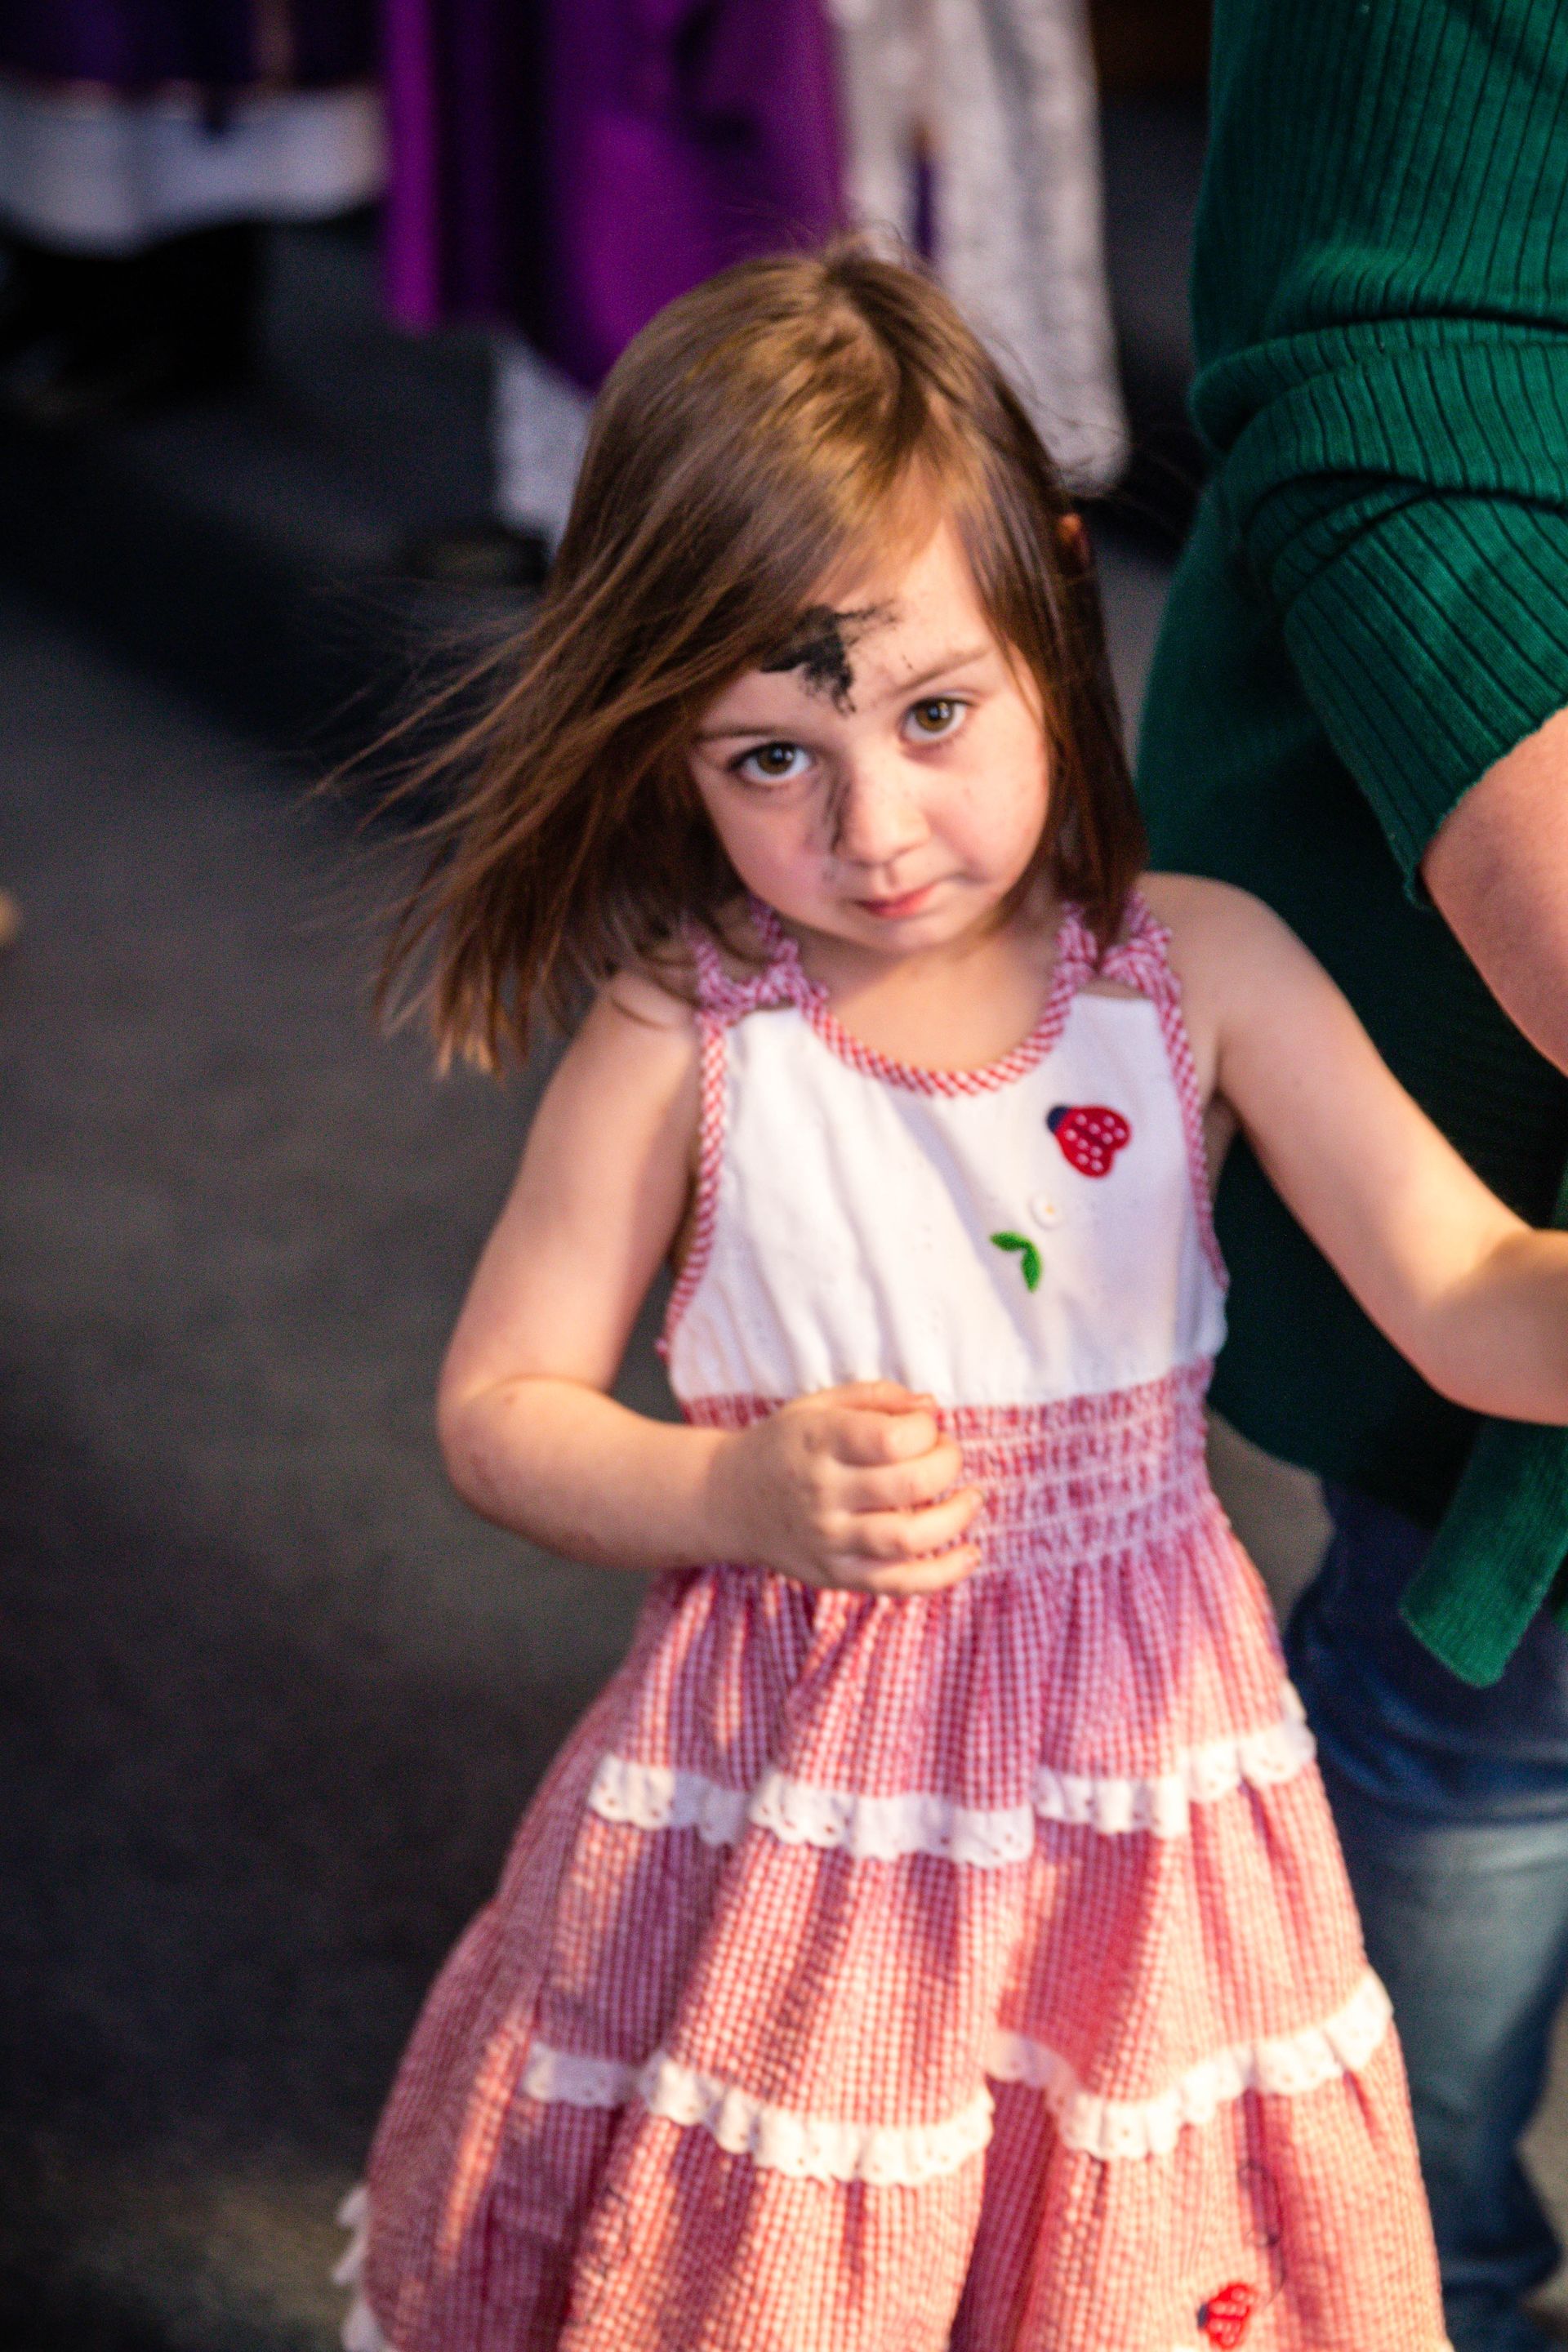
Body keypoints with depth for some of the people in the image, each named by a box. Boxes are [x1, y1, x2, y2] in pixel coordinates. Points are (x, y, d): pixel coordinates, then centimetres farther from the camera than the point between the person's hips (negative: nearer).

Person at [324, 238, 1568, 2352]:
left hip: (1141, 1782, 2)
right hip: (796, 1800, -1)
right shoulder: (679, 1044, -11)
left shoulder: (1199, 972, -8)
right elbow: (499, 1411, -3)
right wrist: (745, 1495, -20)